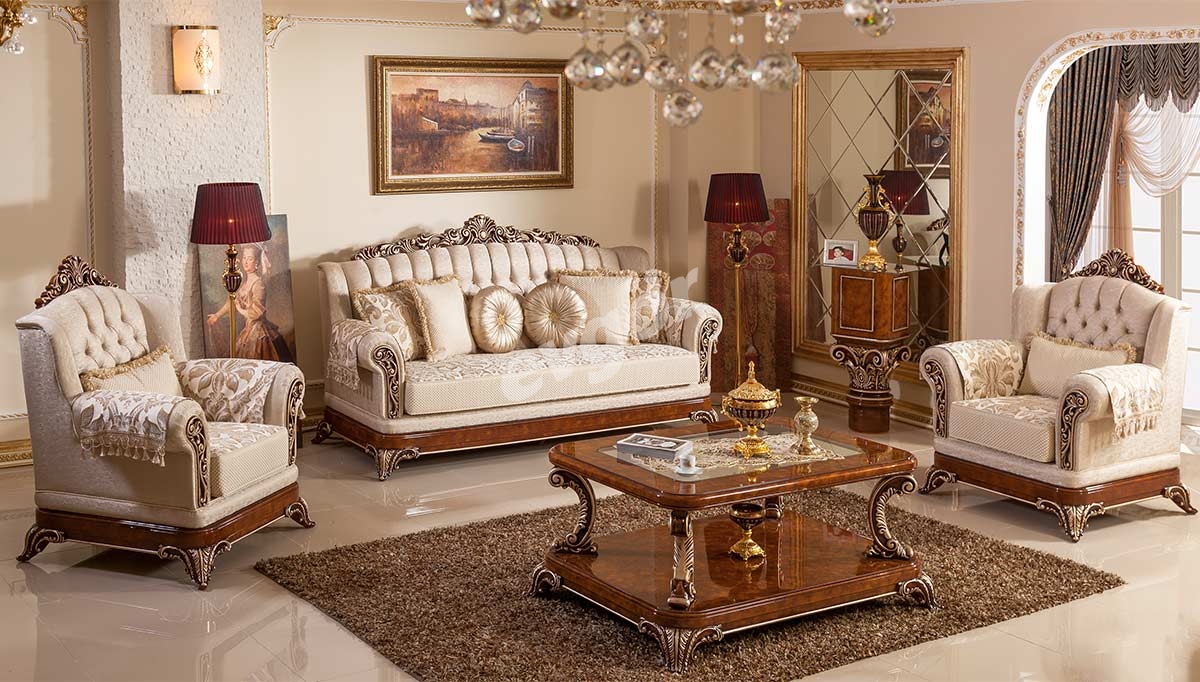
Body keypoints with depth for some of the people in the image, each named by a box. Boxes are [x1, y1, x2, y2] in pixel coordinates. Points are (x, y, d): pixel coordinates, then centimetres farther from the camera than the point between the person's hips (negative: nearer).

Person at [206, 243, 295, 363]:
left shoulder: (258, 283, -17)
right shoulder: (245, 280, 8)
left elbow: (256, 312, -20)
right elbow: (233, 300, 21)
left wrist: (240, 310, -3)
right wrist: (217, 315, 23)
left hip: (256, 330, -8)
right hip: (247, 328, 8)